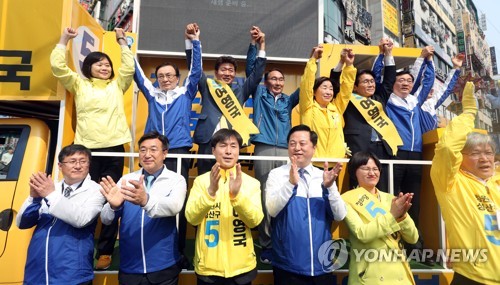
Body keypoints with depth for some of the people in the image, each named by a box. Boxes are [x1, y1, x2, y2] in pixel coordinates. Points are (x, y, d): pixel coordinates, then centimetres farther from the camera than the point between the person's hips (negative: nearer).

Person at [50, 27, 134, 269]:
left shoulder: (117, 85, 16)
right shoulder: (79, 85, 14)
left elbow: (129, 68, 6)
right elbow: (57, 66, 6)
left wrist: (122, 41, 10)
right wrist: (64, 39, 8)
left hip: (113, 150, 1)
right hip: (86, 149, 0)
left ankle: (105, 251, 11)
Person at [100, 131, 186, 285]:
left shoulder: (176, 180, -6)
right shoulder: (126, 180, 0)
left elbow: (174, 206, -25)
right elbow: (106, 219, -6)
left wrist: (146, 200, -44)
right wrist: (113, 206, -28)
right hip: (129, 267, 2)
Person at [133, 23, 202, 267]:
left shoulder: (185, 93, 11)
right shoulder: (152, 94, 17)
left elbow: (196, 70, 5)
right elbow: (136, 73, 18)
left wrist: (194, 42, 0)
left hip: (178, 152, -2)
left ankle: (178, 251, 8)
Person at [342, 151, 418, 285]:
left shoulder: (390, 198, 6)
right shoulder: (348, 199, -7)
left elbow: (413, 238, 2)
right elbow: (362, 234, -20)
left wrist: (402, 215, -15)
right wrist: (392, 215, -20)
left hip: (399, 272, 4)